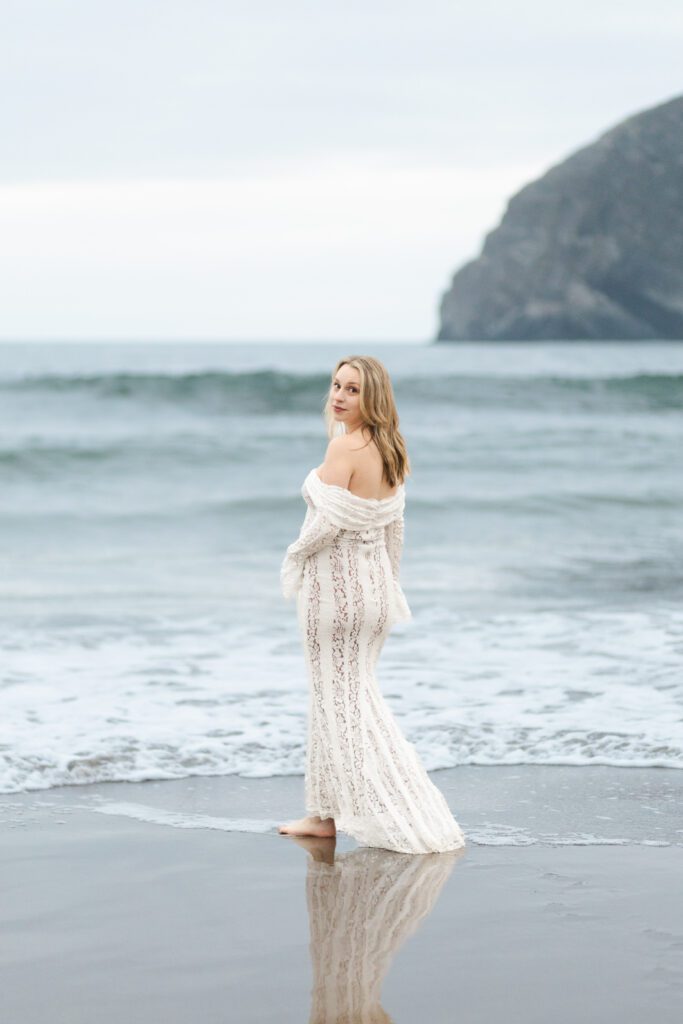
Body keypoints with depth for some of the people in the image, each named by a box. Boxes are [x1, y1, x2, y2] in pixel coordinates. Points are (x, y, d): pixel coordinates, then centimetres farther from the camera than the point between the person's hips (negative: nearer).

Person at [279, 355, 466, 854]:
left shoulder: (345, 447, -19)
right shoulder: (392, 451, 7)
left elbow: (328, 522, -23)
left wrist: (294, 560, -6)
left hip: (335, 583, -8)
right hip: (373, 582, 8)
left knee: (339, 698, 0)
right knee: (355, 692, 14)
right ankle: (328, 811, 22)